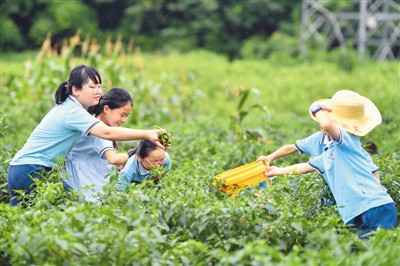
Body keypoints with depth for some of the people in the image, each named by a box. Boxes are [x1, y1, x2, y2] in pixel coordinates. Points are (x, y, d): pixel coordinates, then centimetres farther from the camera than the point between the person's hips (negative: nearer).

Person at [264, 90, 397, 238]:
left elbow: (327, 124, -25)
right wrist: (278, 171, 58)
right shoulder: (327, 154, 24)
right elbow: (305, 167, 43)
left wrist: (317, 110, -3)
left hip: (377, 208, -8)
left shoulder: (349, 140, -3)